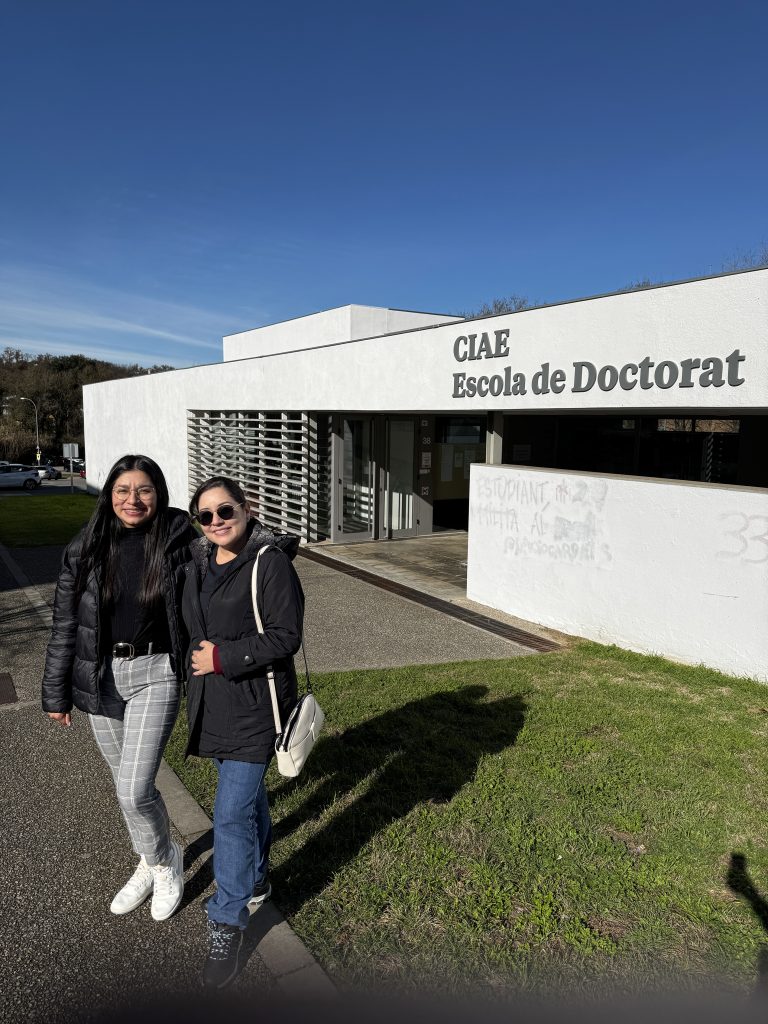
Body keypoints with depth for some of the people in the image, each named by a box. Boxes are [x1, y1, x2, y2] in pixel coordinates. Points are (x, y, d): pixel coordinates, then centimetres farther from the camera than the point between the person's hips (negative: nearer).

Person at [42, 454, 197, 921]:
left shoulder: (177, 542, -10)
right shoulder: (87, 548, -4)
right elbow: (65, 623, 3)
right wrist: (56, 693, 6)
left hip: (154, 675, -3)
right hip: (101, 677, 3)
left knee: (134, 790, -6)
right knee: (127, 783, 17)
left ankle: (165, 860, 26)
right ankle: (153, 863, 42)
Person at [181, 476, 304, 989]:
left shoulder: (271, 562, -18)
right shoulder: (200, 561, 5)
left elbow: (286, 636, -20)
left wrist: (223, 658, -21)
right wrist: (198, 665, 15)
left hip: (256, 703, -7)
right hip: (212, 701, 7)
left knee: (233, 814, -2)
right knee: (248, 792, 24)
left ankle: (228, 922, 19)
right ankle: (257, 881, 46)